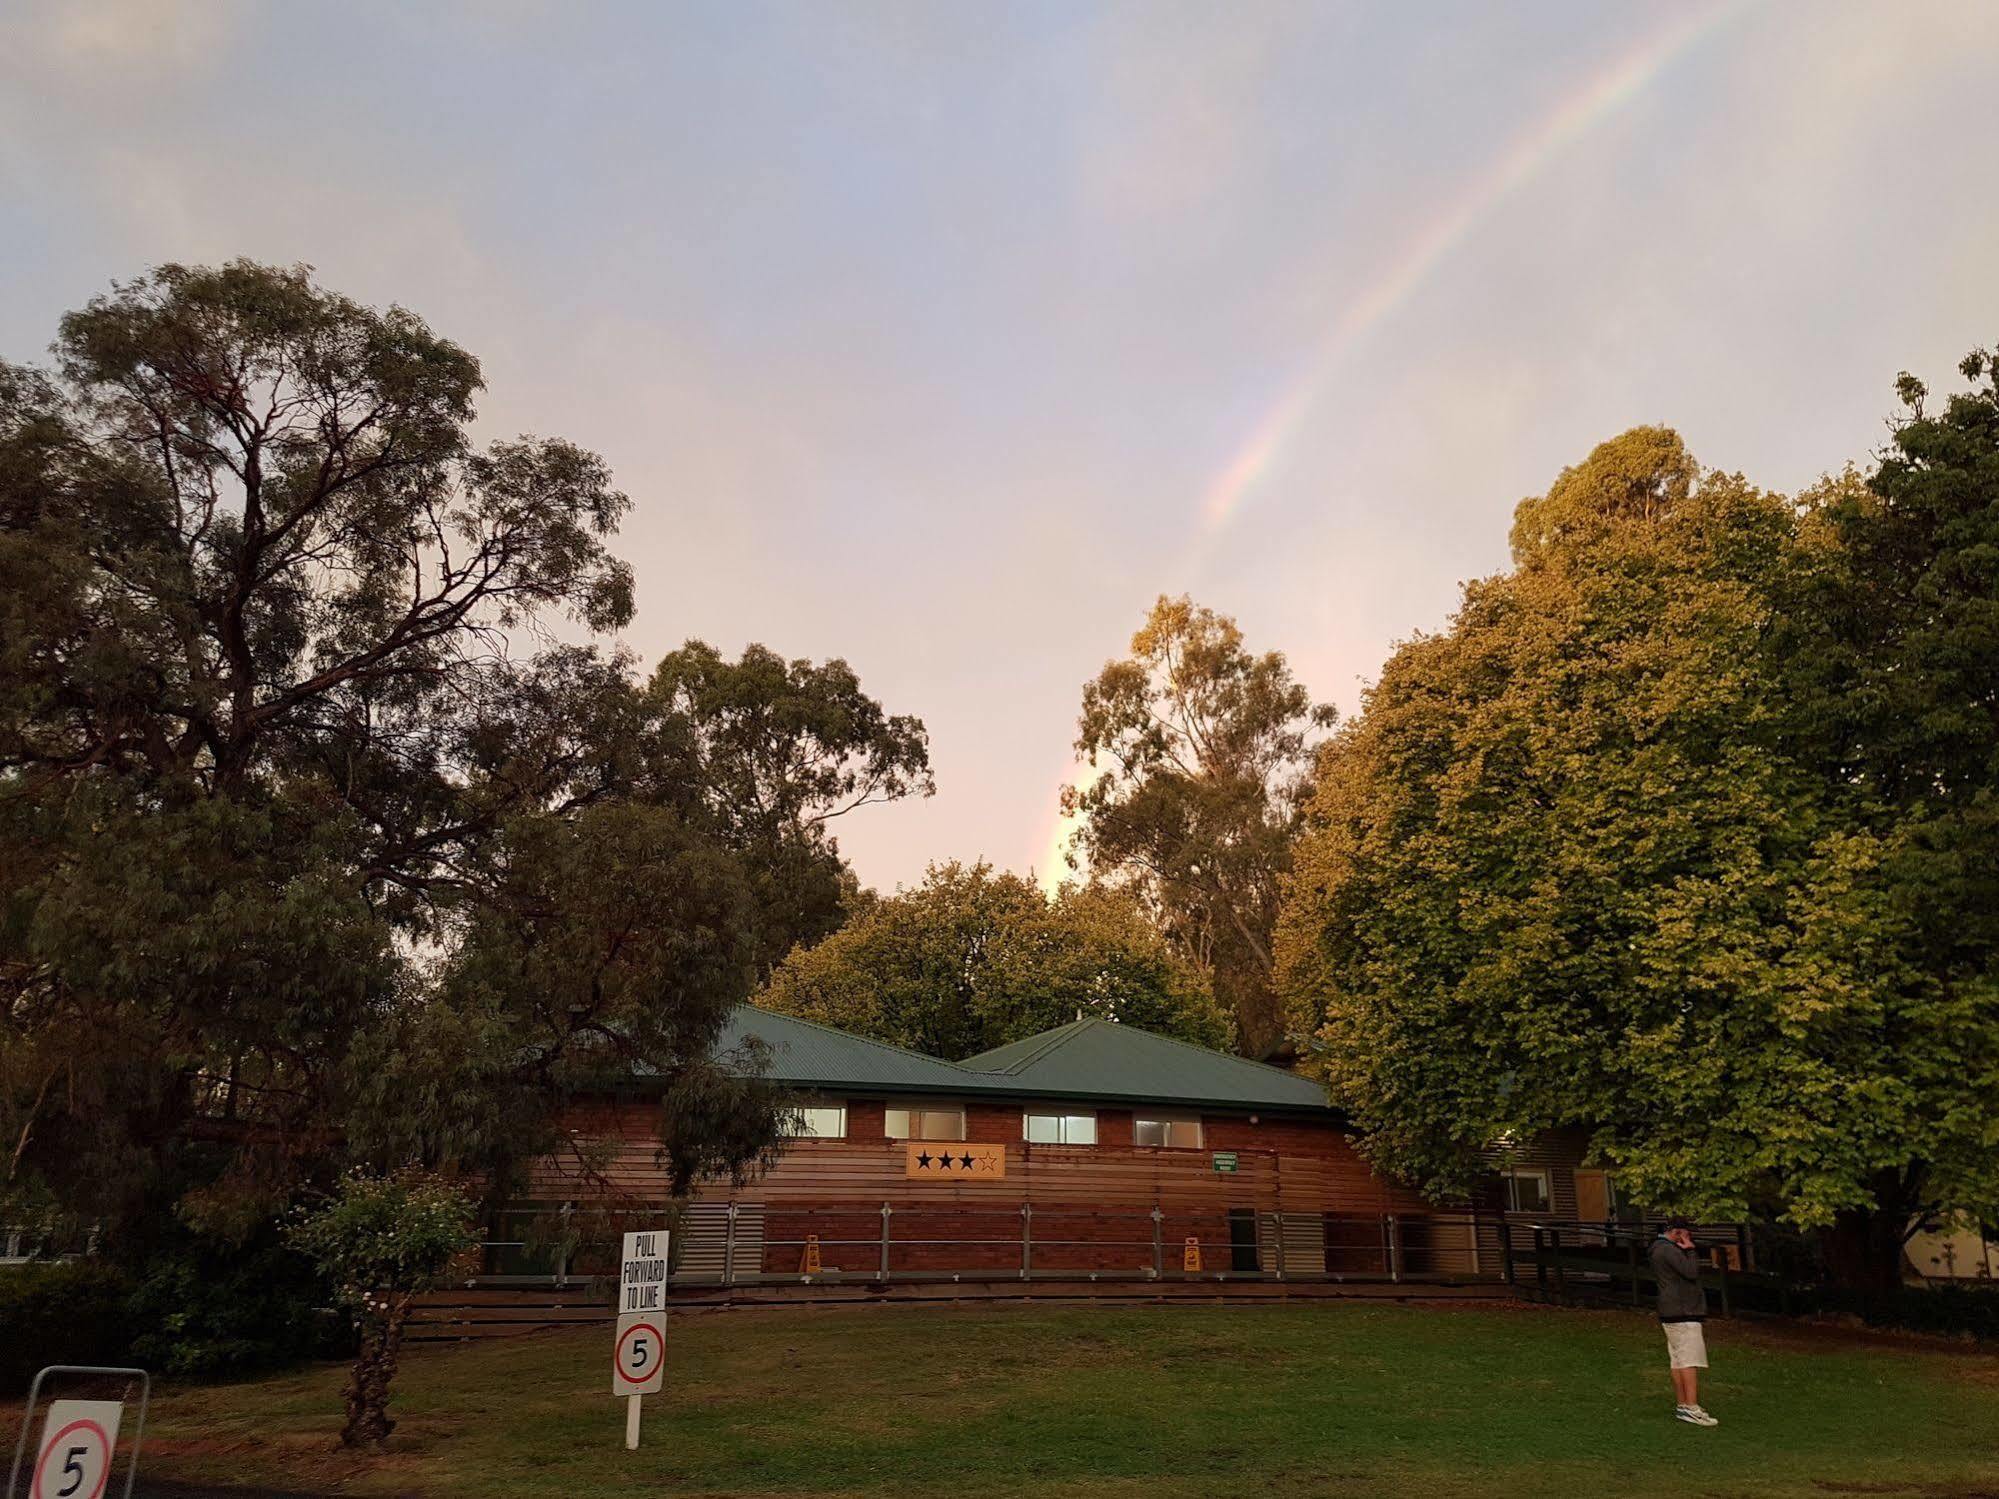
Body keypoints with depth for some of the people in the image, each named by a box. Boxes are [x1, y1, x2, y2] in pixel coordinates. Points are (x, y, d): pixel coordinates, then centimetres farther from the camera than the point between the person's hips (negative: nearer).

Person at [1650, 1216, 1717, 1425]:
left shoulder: (1660, 1249, 19)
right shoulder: (1669, 1250, -14)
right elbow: (1691, 1271, -22)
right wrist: (1691, 1250, -11)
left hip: (1672, 1314, 11)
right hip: (1682, 1314, -11)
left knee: (1678, 1361, 11)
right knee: (1690, 1361, -12)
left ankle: (1682, 1405, 15)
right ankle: (1691, 1408, -15)